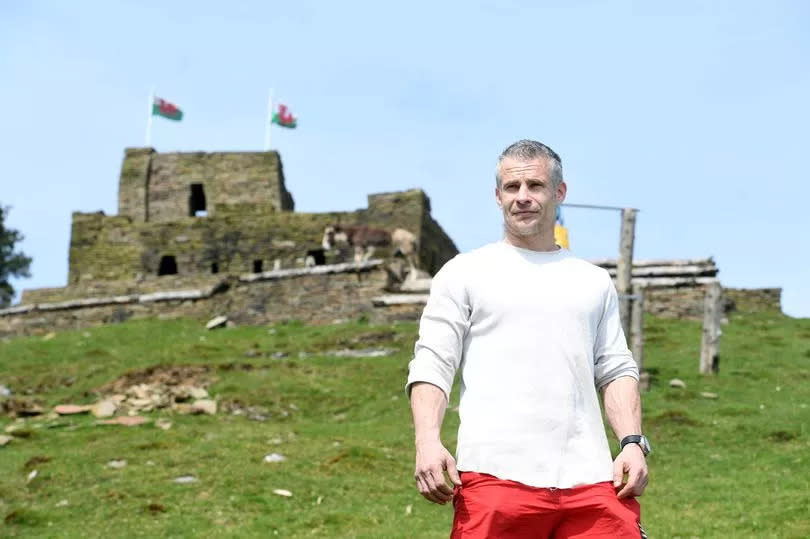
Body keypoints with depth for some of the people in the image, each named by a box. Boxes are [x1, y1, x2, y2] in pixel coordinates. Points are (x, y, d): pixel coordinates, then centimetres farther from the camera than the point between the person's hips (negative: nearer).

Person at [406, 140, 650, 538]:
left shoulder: (595, 282, 22)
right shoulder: (464, 273, 11)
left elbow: (616, 371, 19)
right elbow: (431, 365, 3)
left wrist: (633, 442, 2)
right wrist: (427, 441, -12)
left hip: (590, 480, 3)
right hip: (495, 475, -3)